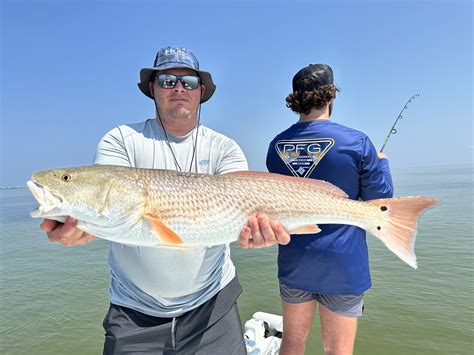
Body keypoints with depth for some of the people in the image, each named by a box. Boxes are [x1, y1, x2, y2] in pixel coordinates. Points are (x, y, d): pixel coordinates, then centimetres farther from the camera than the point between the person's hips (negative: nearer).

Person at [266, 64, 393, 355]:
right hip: (342, 265, -3)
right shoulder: (357, 143, -13)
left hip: (293, 262, 4)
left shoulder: (276, 145, -2)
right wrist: (381, 162, 13)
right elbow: (381, 202, -4)